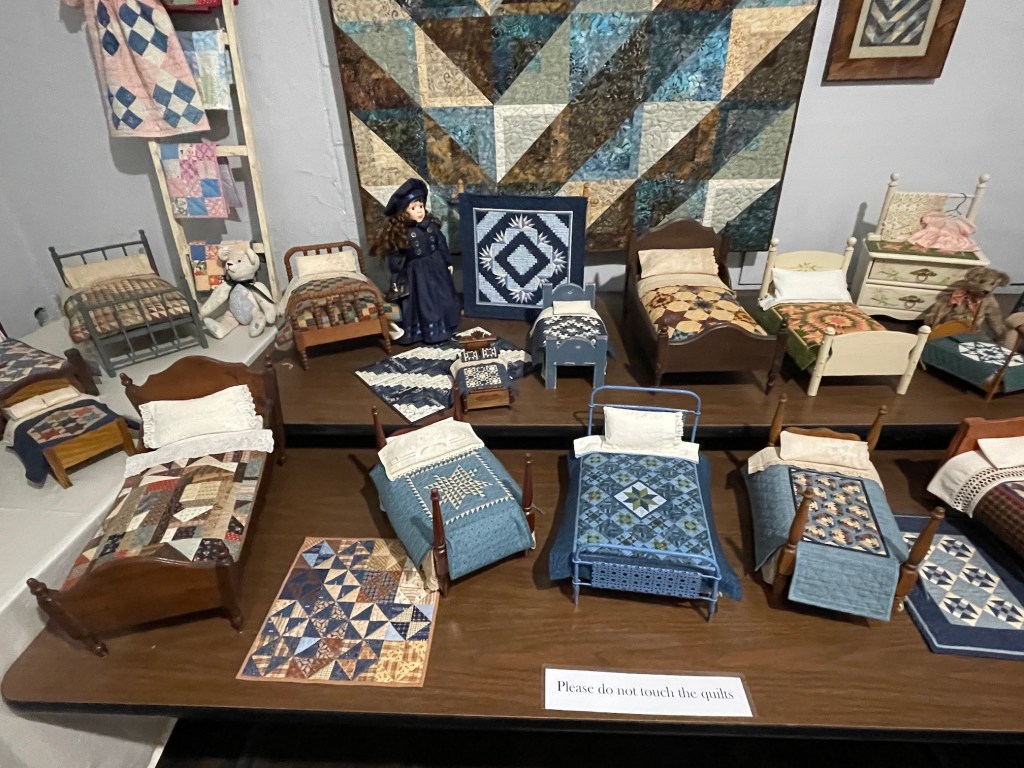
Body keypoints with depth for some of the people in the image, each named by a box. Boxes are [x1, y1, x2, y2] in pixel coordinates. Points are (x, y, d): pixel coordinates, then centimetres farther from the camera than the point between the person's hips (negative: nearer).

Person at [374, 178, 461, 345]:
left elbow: (442, 244, 7)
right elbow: (395, 259, -12)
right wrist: (398, 280, -11)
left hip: (436, 268, 5)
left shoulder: (431, 225, -4)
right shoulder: (399, 234, -17)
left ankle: (443, 328, 37)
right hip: (416, 274, -4)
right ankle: (429, 332, 22)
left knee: (442, 299, 17)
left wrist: (448, 262, 12)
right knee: (422, 304, 6)